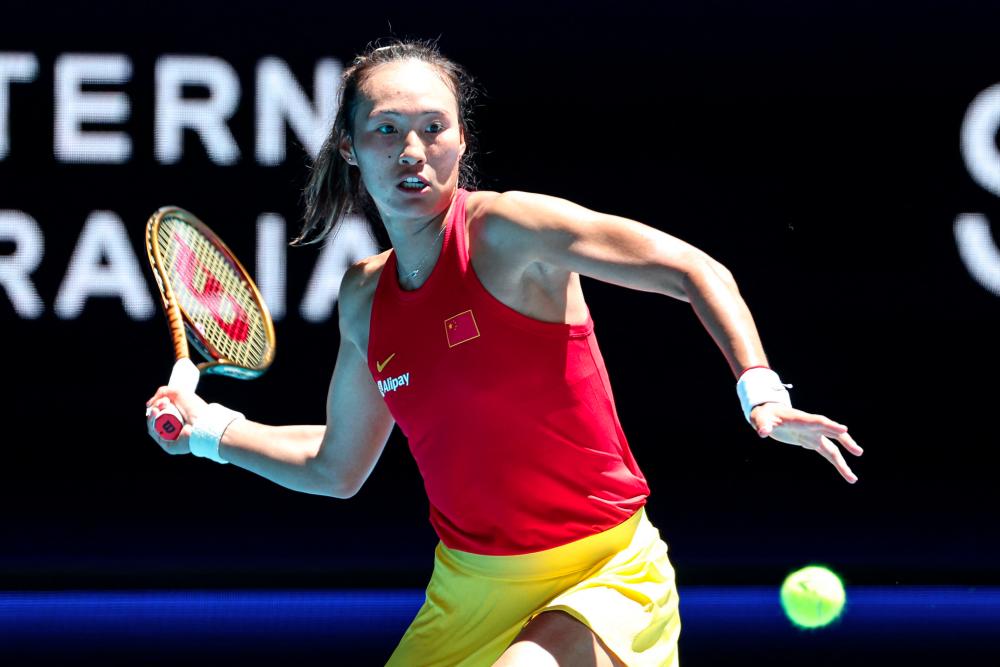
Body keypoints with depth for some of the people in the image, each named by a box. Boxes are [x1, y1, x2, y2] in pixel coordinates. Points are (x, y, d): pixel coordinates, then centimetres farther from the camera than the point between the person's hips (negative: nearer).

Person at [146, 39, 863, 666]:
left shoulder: (504, 231, -13)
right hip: (466, 591, 6)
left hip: (601, 573, -6)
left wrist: (761, 391, -28)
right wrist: (211, 428, 14)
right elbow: (336, 468, 21)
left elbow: (695, 271, -15)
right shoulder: (366, 297, 7)